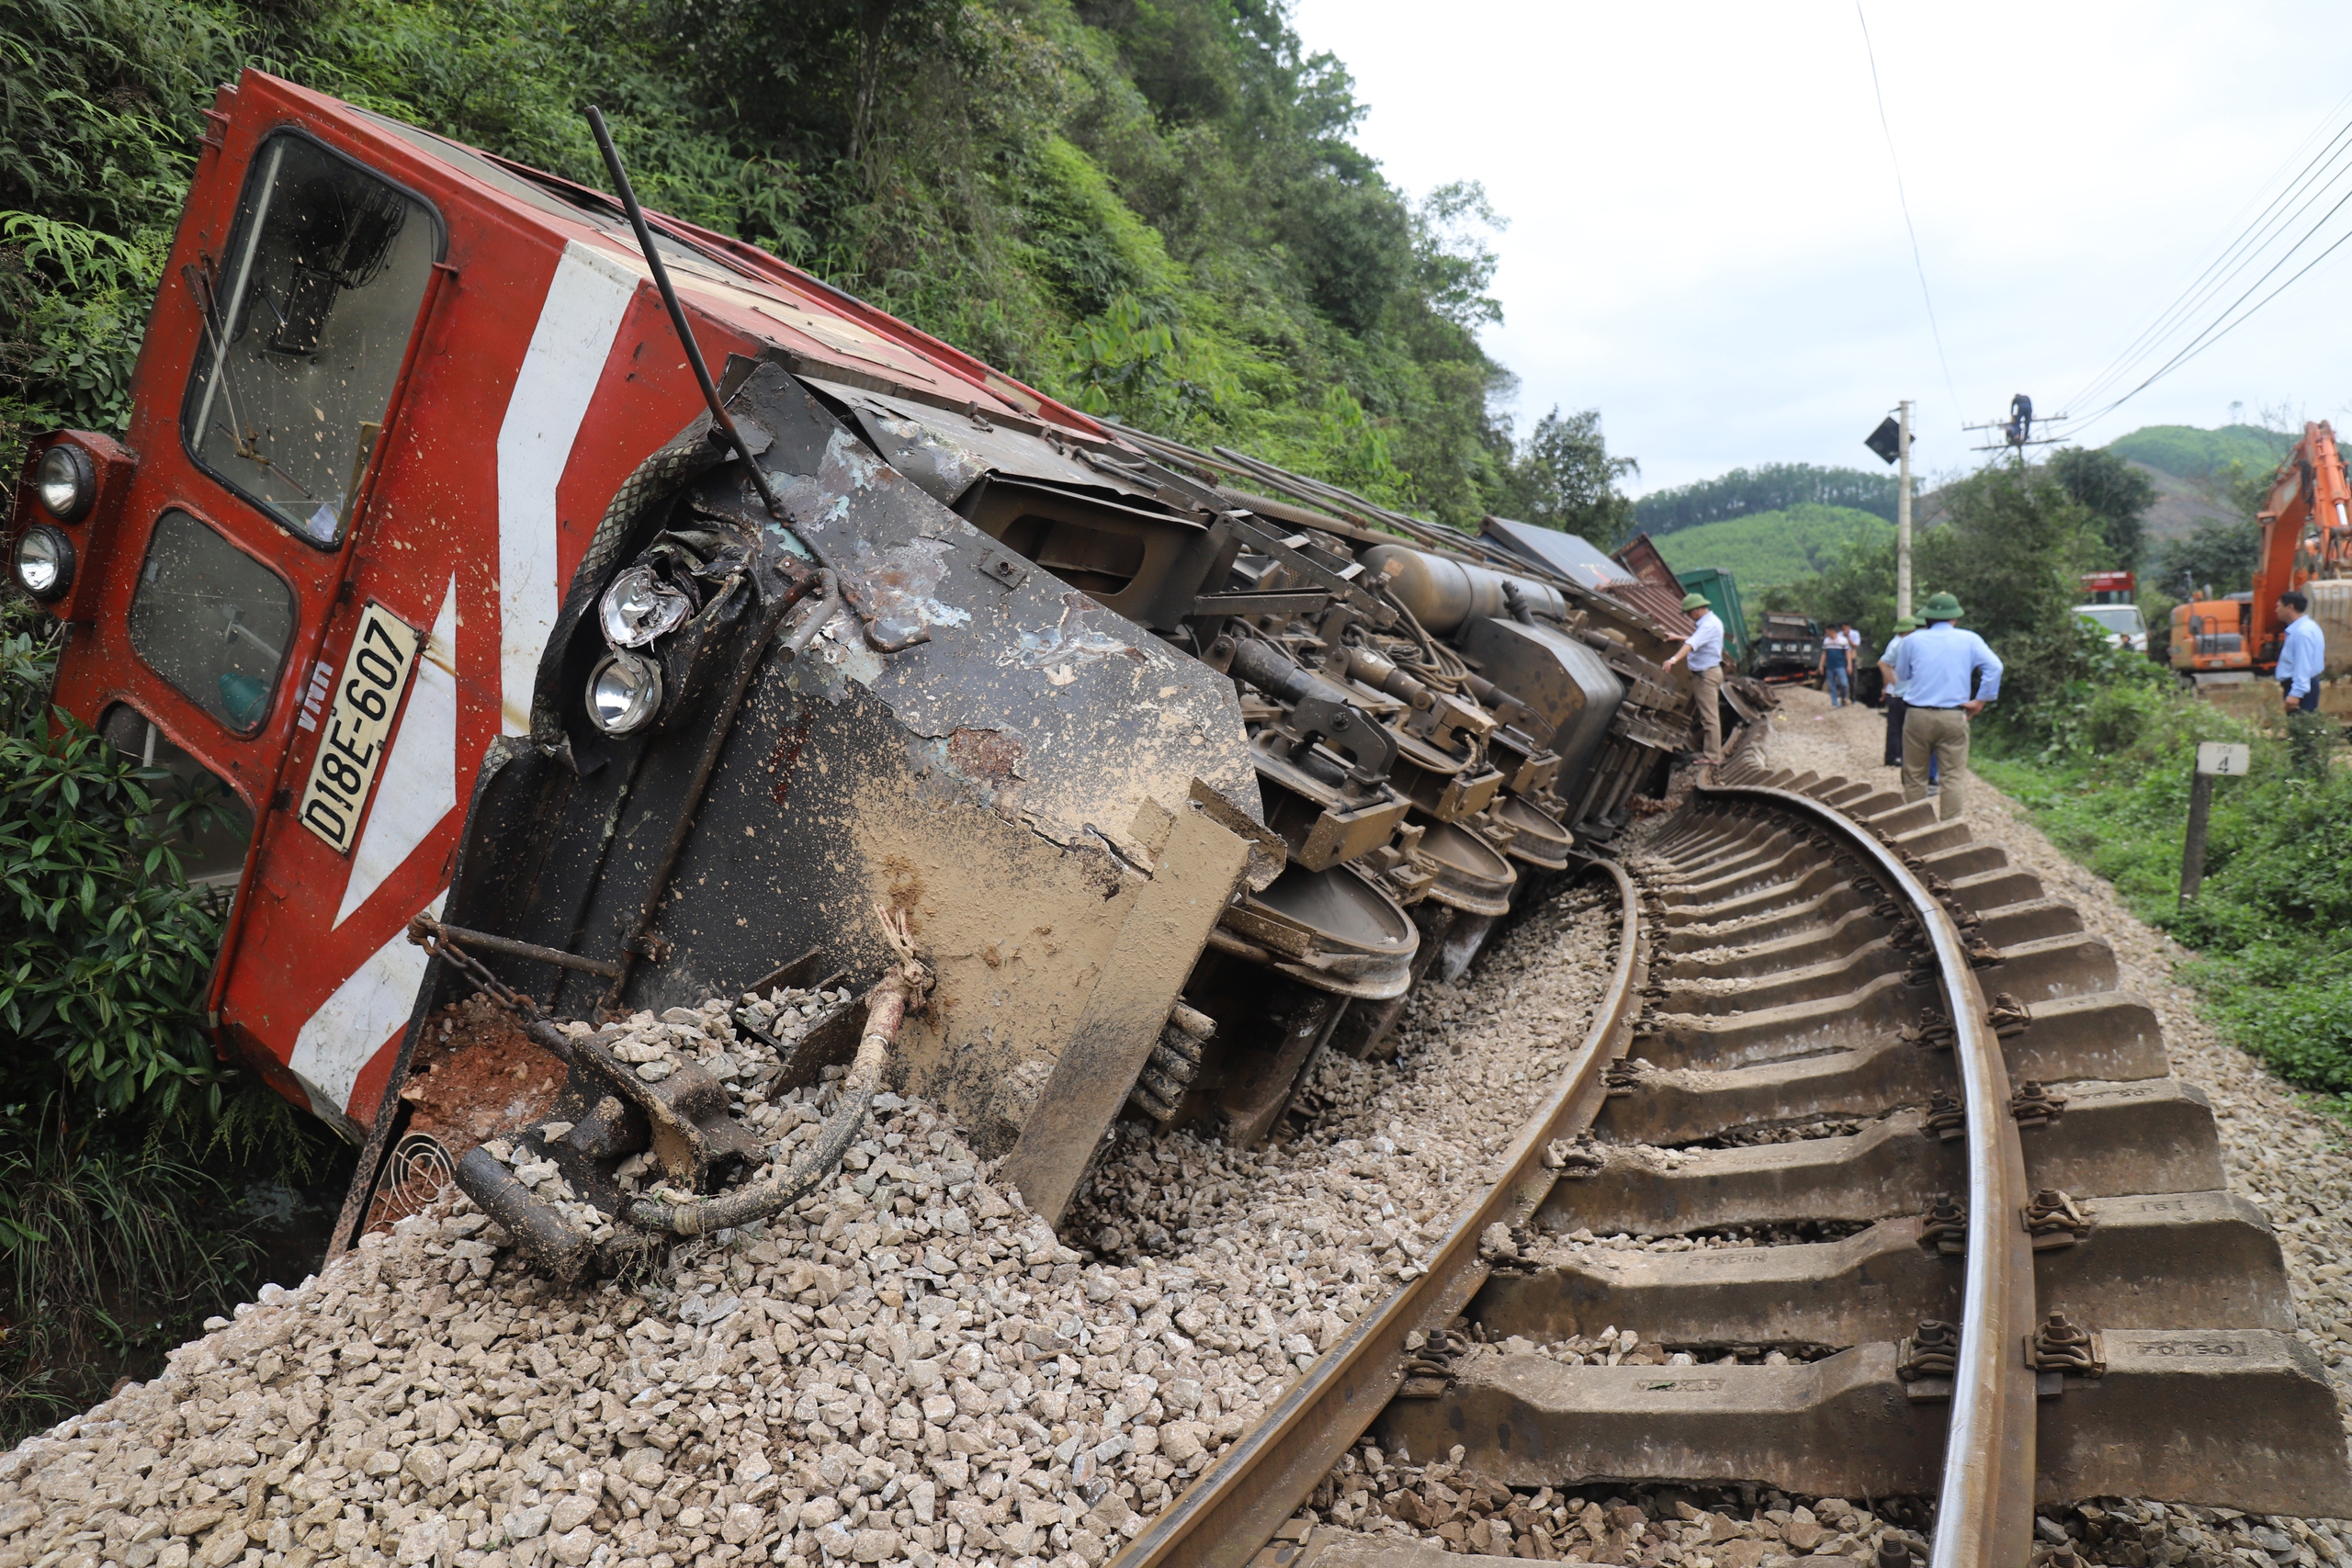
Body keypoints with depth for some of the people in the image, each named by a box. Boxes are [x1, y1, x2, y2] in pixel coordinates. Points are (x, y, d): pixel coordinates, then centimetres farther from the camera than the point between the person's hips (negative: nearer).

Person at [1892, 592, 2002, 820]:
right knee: (1952, 777, 2)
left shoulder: (1912, 640, 4)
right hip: (1954, 717, 0)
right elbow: (1994, 667, -8)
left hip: (1917, 716, 0)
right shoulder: (1969, 640, 3)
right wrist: (1980, 701, -2)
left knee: (1914, 776, 9)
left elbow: (1901, 675, 15)